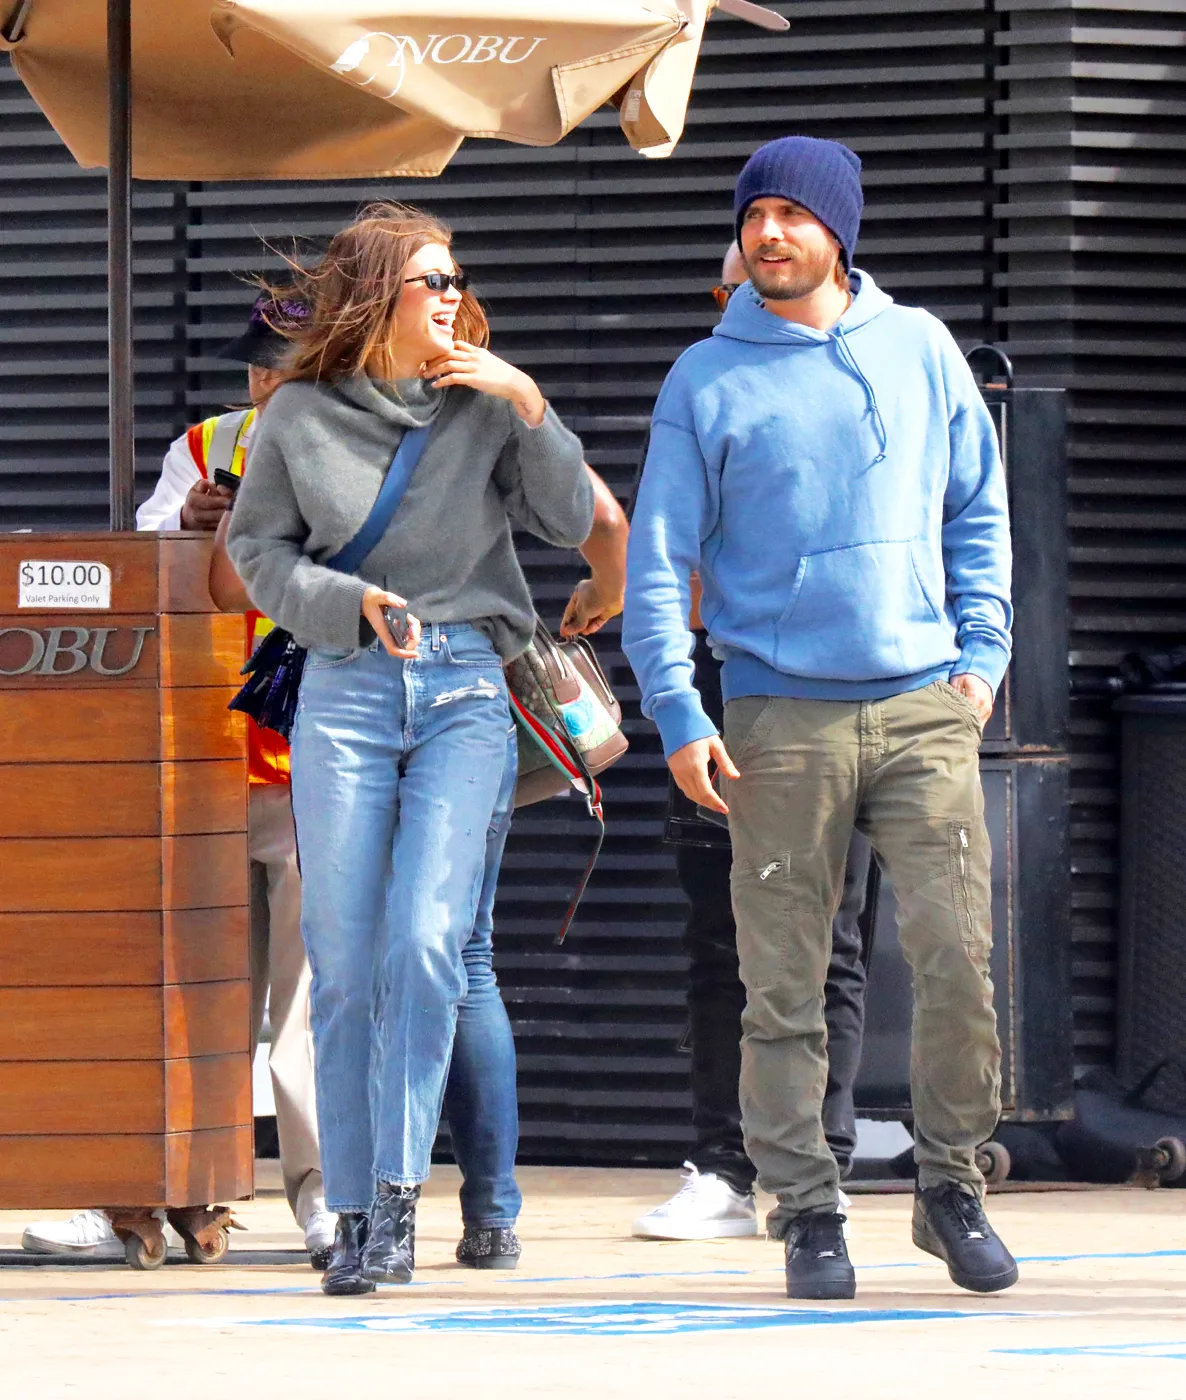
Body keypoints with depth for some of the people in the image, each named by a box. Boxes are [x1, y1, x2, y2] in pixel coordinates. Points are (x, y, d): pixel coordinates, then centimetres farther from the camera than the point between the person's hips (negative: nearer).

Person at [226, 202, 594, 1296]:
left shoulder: (484, 407, 6)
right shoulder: (301, 417, 4)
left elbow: (570, 523, 3)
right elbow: (258, 547, 9)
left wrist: (529, 406, -8)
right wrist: (352, 602, -7)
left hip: (465, 686, 0)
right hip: (345, 690, 0)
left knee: (425, 940, -15)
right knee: (346, 960, -1)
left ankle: (400, 1194, -11)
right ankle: (354, 1211, 6)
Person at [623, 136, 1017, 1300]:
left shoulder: (919, 350, 9)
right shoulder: (708, 381, 4)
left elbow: (977, 511, 17)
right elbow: (658, 558, 3)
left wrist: (981, 653, 6)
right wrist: (678, 715, -6)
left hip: (925, 709, 1)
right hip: (781, 715, -1)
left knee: (957, 953, -7)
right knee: (784, 984, -1)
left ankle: (952, 1184, 9)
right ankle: (806, 1212, 8)